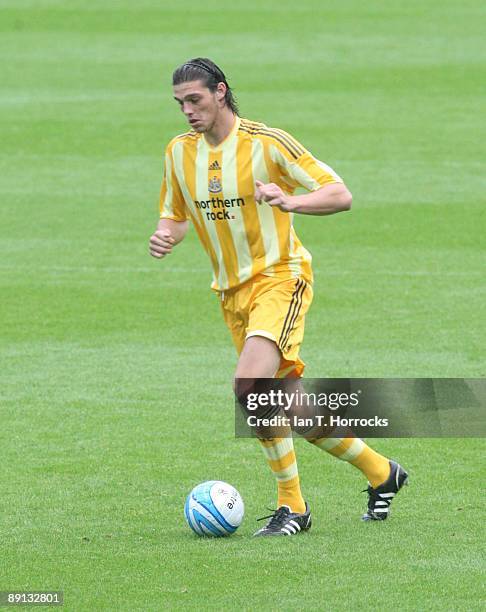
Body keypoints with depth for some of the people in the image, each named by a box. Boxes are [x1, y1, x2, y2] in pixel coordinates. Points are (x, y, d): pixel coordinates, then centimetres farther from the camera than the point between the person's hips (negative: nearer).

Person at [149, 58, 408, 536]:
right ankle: (380, 473, 27)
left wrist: (290, 202, -31)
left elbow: (340, 195, -12)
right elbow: (175, 216, 18)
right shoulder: (178, 152, 5)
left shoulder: (267, 143, -12)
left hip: (280, 277, -7)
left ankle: (291, 505, -16)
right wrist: (166, 236, -6)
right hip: (231, 291, 7)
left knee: (250, 382, -27)